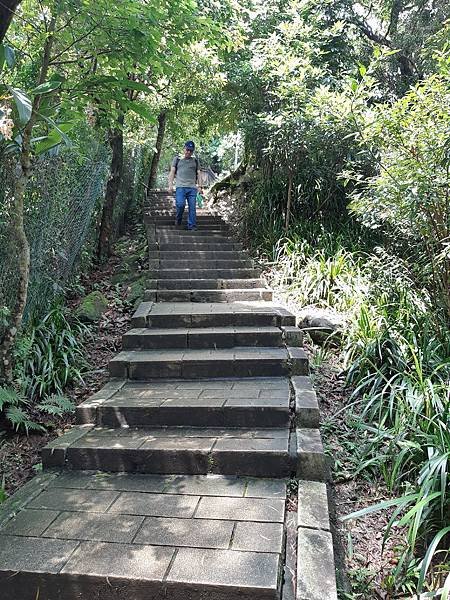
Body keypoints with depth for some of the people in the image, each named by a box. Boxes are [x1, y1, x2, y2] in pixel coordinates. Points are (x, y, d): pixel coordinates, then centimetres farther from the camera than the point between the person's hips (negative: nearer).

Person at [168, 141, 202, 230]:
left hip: (192, 187, 2)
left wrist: (199, 186, 13)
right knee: (180, 204, -19)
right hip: (180, 187, -2)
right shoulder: (177, 159, 14)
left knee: (192, 207, -6)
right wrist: (170, 184, 1)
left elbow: (197, 174, 22)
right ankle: (178, 220, 6)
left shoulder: (195, 160, 20)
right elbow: (172, 172, 12)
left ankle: (192, 226, -1)